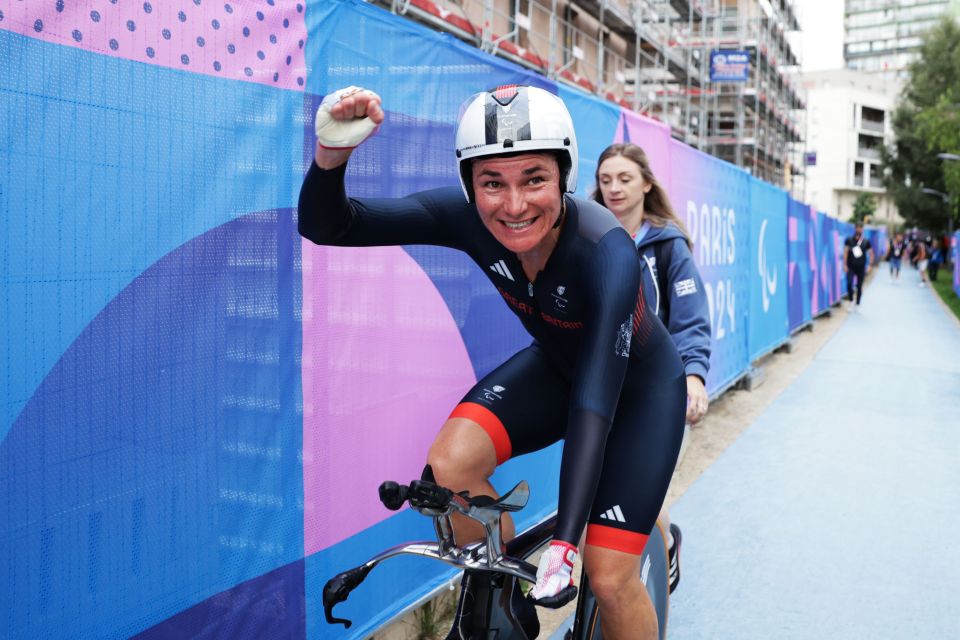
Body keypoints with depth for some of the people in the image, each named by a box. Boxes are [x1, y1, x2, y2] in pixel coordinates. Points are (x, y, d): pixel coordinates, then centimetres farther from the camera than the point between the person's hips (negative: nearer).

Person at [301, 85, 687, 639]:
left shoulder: (607, 253, -36)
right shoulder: (468, 217, -23)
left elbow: (595, 401, -41)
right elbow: (326, 226, -25)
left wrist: (564, 543, -47)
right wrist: (331, 153, -46)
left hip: (640, 384, -3)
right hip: (556, 367, 4)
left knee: (610, 579, -10)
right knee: (449, 464, -24)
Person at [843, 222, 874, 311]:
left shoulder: (866, 241, 1)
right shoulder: (849, 240, -1)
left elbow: (871, 254, 6)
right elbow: (845, 252, -2)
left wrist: (870, 265, -2)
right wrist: (845, 264, -8)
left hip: (861, 267, 1)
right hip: (851, 266, -1)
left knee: (859, 286, 6)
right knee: (849, 284, -16)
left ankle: (857, 305, 16)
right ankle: (850, 301, 4)